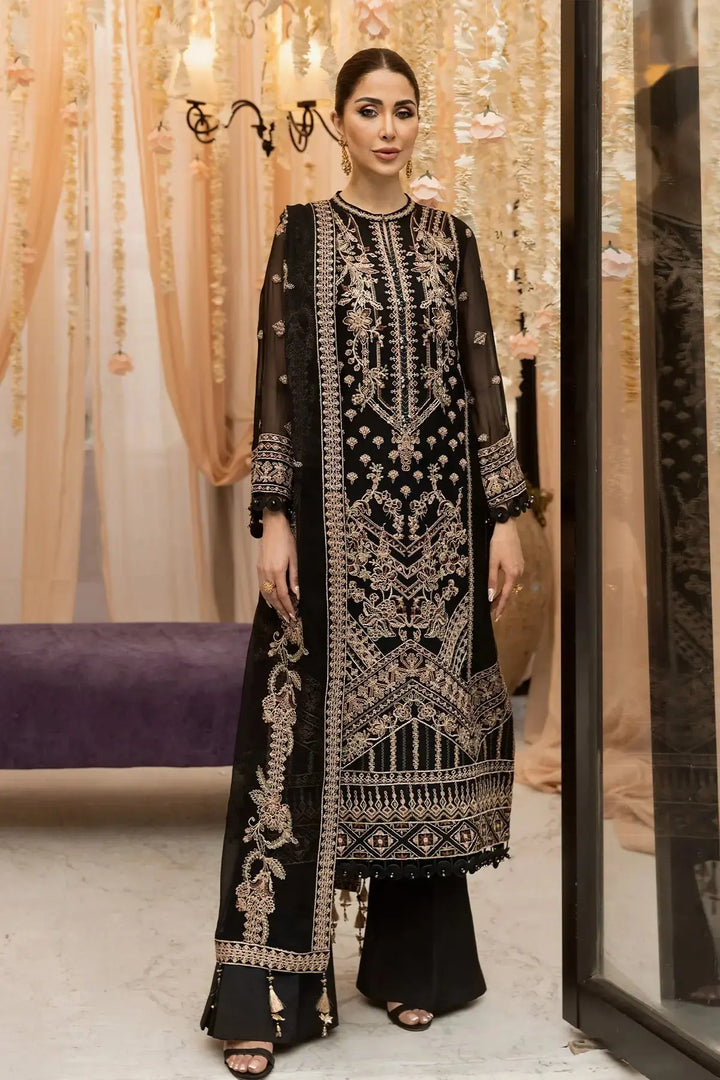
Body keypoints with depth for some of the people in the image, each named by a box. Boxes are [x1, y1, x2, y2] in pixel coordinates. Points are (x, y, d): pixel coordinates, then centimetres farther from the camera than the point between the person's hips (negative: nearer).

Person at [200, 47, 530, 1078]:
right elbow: (277, 378, -2)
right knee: (310, 730, -5)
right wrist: (273, 519, -11)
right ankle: (266, 993, 1)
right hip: (337, 517, -2)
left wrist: (505, 514, 1)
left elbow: (483, 376, 8)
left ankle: (414, 960, 19)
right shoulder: (302, 234, 4)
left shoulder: (451, 239, 11)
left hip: (438, 516, 3)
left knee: (423, 724, 6)